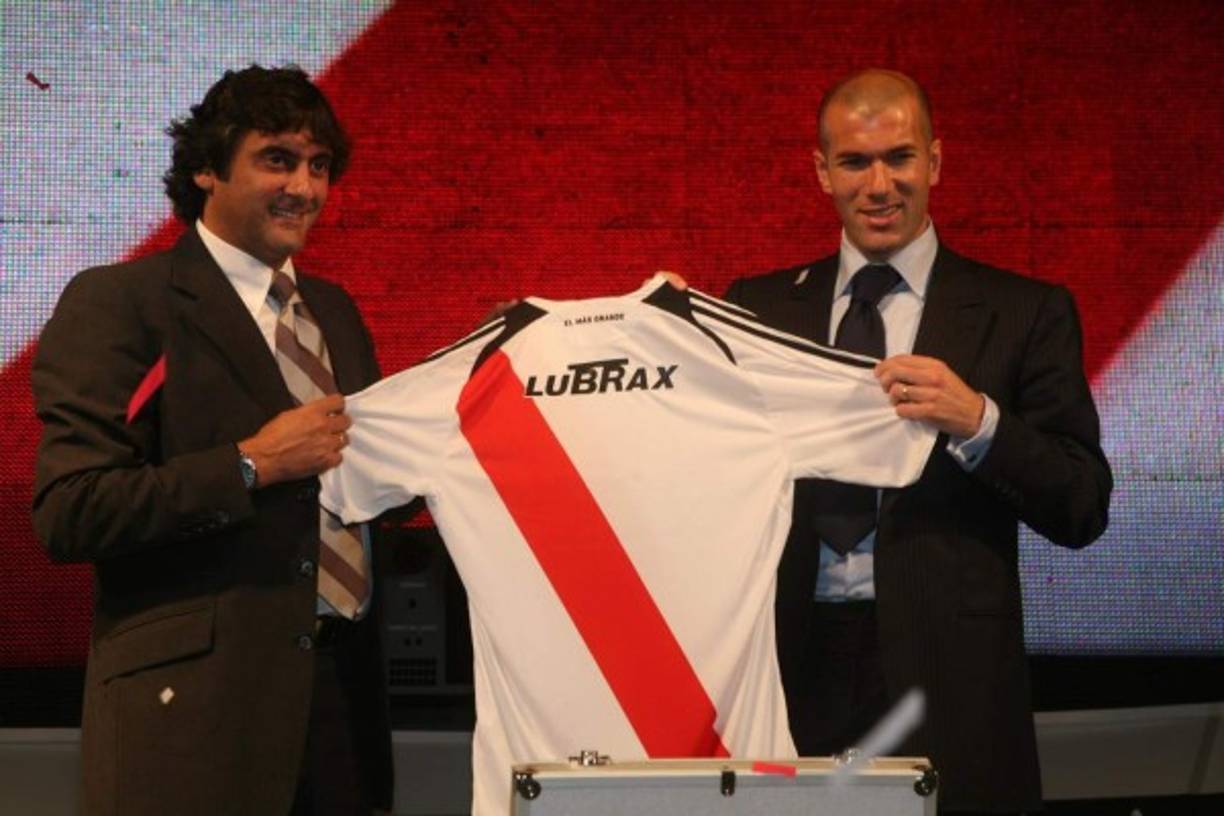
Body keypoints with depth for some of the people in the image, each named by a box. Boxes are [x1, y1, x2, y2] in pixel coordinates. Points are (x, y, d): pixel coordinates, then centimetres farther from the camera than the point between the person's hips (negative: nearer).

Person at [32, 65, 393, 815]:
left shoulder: (334, 310, 16)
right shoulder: (117, 303, -6)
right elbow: (69, 514, -13)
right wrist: (251, 464, -18)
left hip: (343, 686, 6)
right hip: (199, 703, -6)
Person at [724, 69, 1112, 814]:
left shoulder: (1022, 313, 2)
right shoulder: (760, 307, 9)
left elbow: (1084, 508, -3)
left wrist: (977, 421, -18)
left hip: (945, 677, -1)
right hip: (791, 669, 2)